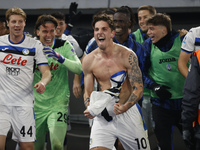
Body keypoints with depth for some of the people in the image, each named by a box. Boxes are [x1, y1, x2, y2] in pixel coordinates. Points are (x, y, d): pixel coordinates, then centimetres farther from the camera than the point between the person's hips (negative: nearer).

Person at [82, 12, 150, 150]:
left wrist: (125, 107, -28)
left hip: (128, 112, -1)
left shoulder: (127, 55, -10)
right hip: (103, 114, 2)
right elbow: (88, 92, 8)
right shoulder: (89, 60, 0)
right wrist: (90, 109, -14)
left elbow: (138, 89, -10)